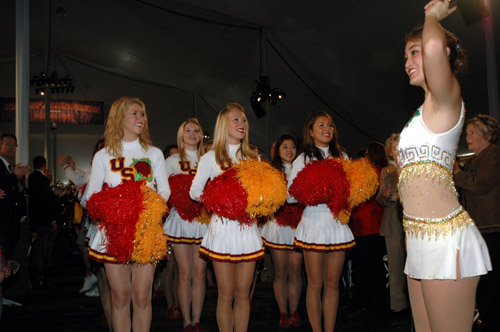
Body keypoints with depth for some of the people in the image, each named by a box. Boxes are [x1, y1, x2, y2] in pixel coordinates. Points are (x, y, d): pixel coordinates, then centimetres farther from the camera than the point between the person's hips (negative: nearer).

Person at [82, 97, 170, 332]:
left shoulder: (154, 153, 12)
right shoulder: (103, 156, 9)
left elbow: (165, 190, 8)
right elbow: (90, 197, 6)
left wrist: (150, 206, -10)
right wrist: (109, 209, -12)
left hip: (146, 231, 1)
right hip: (115, 231, 0)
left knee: (142, 296, 1)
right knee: (120, 296, 3)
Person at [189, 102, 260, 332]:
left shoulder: (253, 158, 12)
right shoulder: (211, 158, 1)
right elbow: (195, 193, 4)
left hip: (248, 228, 3)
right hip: (223, 227, -3)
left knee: (243, 294, 9)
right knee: (226, 294, 3)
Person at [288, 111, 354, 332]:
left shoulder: (342, 156, 13)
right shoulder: (303, 160, 3)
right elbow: (291, 196, -2)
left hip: (338, 223, 3)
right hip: (314, 223, -3)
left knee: (333, 283, 8)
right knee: (315, 284, 2)